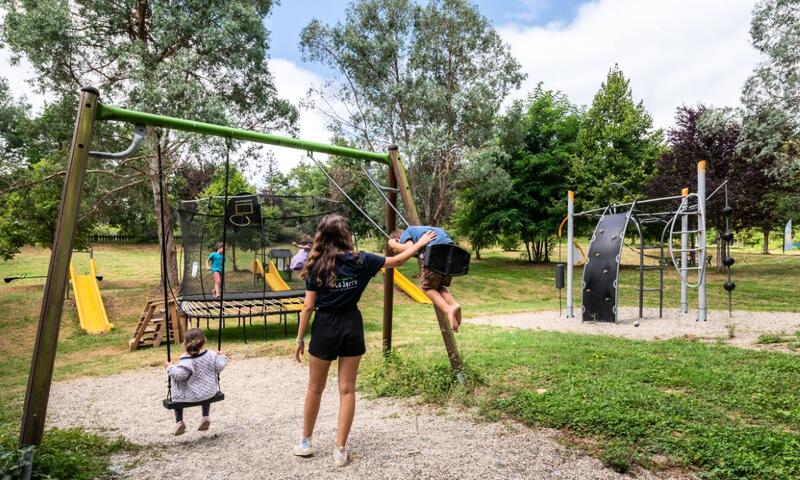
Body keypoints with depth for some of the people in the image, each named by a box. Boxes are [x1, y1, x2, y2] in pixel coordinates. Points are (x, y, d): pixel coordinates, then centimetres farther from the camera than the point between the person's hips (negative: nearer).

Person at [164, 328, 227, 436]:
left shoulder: (186, 361, -21)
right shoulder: (211, 355, -7)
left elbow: (179, 375, -25)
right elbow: (219, 367, -2)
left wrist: (170, 367, -10)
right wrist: (222, 357, 16)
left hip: (190, 395, -4)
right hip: (209, 392, 4)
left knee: (177, 397, 25)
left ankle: (179, 421, 16)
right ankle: (205, 417, 30)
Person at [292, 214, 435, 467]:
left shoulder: (317, 265, -9)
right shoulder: (359, 260, -6)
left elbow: (308, 307, -8)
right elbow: (395, 261, 4)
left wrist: (300, 339, 1)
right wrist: (420, 243, 16)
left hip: (325, 327, -1)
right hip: (351, 326, 1)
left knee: (315, 389, 15)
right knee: (347, 389, 9)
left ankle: (305, 443, 29)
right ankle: (340, 450, 14)